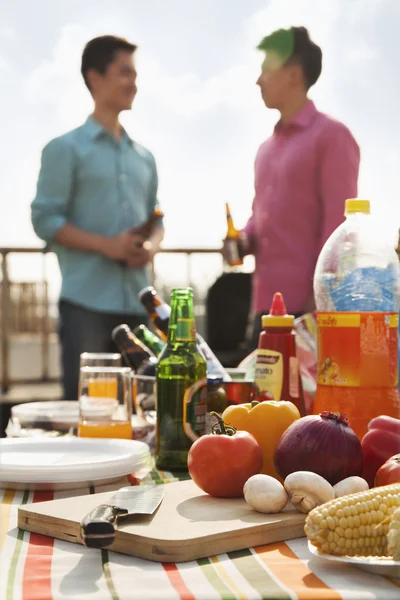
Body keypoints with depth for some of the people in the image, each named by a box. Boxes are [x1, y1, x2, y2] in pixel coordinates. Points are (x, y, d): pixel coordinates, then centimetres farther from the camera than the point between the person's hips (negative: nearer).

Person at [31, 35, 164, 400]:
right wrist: (107, 245, -16)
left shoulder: (144, 157, 16)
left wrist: (151, 247, -4)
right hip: (86, 301, -5)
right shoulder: (66, 149, 0)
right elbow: (45, 219, -6)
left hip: (136, 301, 5)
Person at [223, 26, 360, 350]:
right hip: (268, 303, 8)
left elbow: (338, 224, -10)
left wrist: (321, 297, -15)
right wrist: (245, 238, 5)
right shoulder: (267, 148, 19)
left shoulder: (331, 135, -4)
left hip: (310, 304, -8)